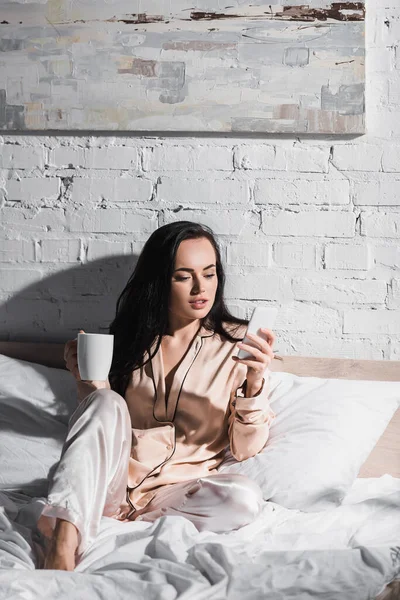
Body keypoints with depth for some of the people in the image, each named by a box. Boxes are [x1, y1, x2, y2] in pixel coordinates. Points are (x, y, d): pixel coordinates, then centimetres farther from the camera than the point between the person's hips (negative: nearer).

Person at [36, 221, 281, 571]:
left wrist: (255, 383, -22)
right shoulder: (131, 335, 8)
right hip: (110, 482, 2)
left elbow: (245, 449, -5)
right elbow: (102, 422, 14)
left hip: (180, 491, -1)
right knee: (108, 403, -27)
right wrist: (90, 380, -6)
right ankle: (62, 549, -42)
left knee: (245, 497, -31)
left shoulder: (236, 344, 0)